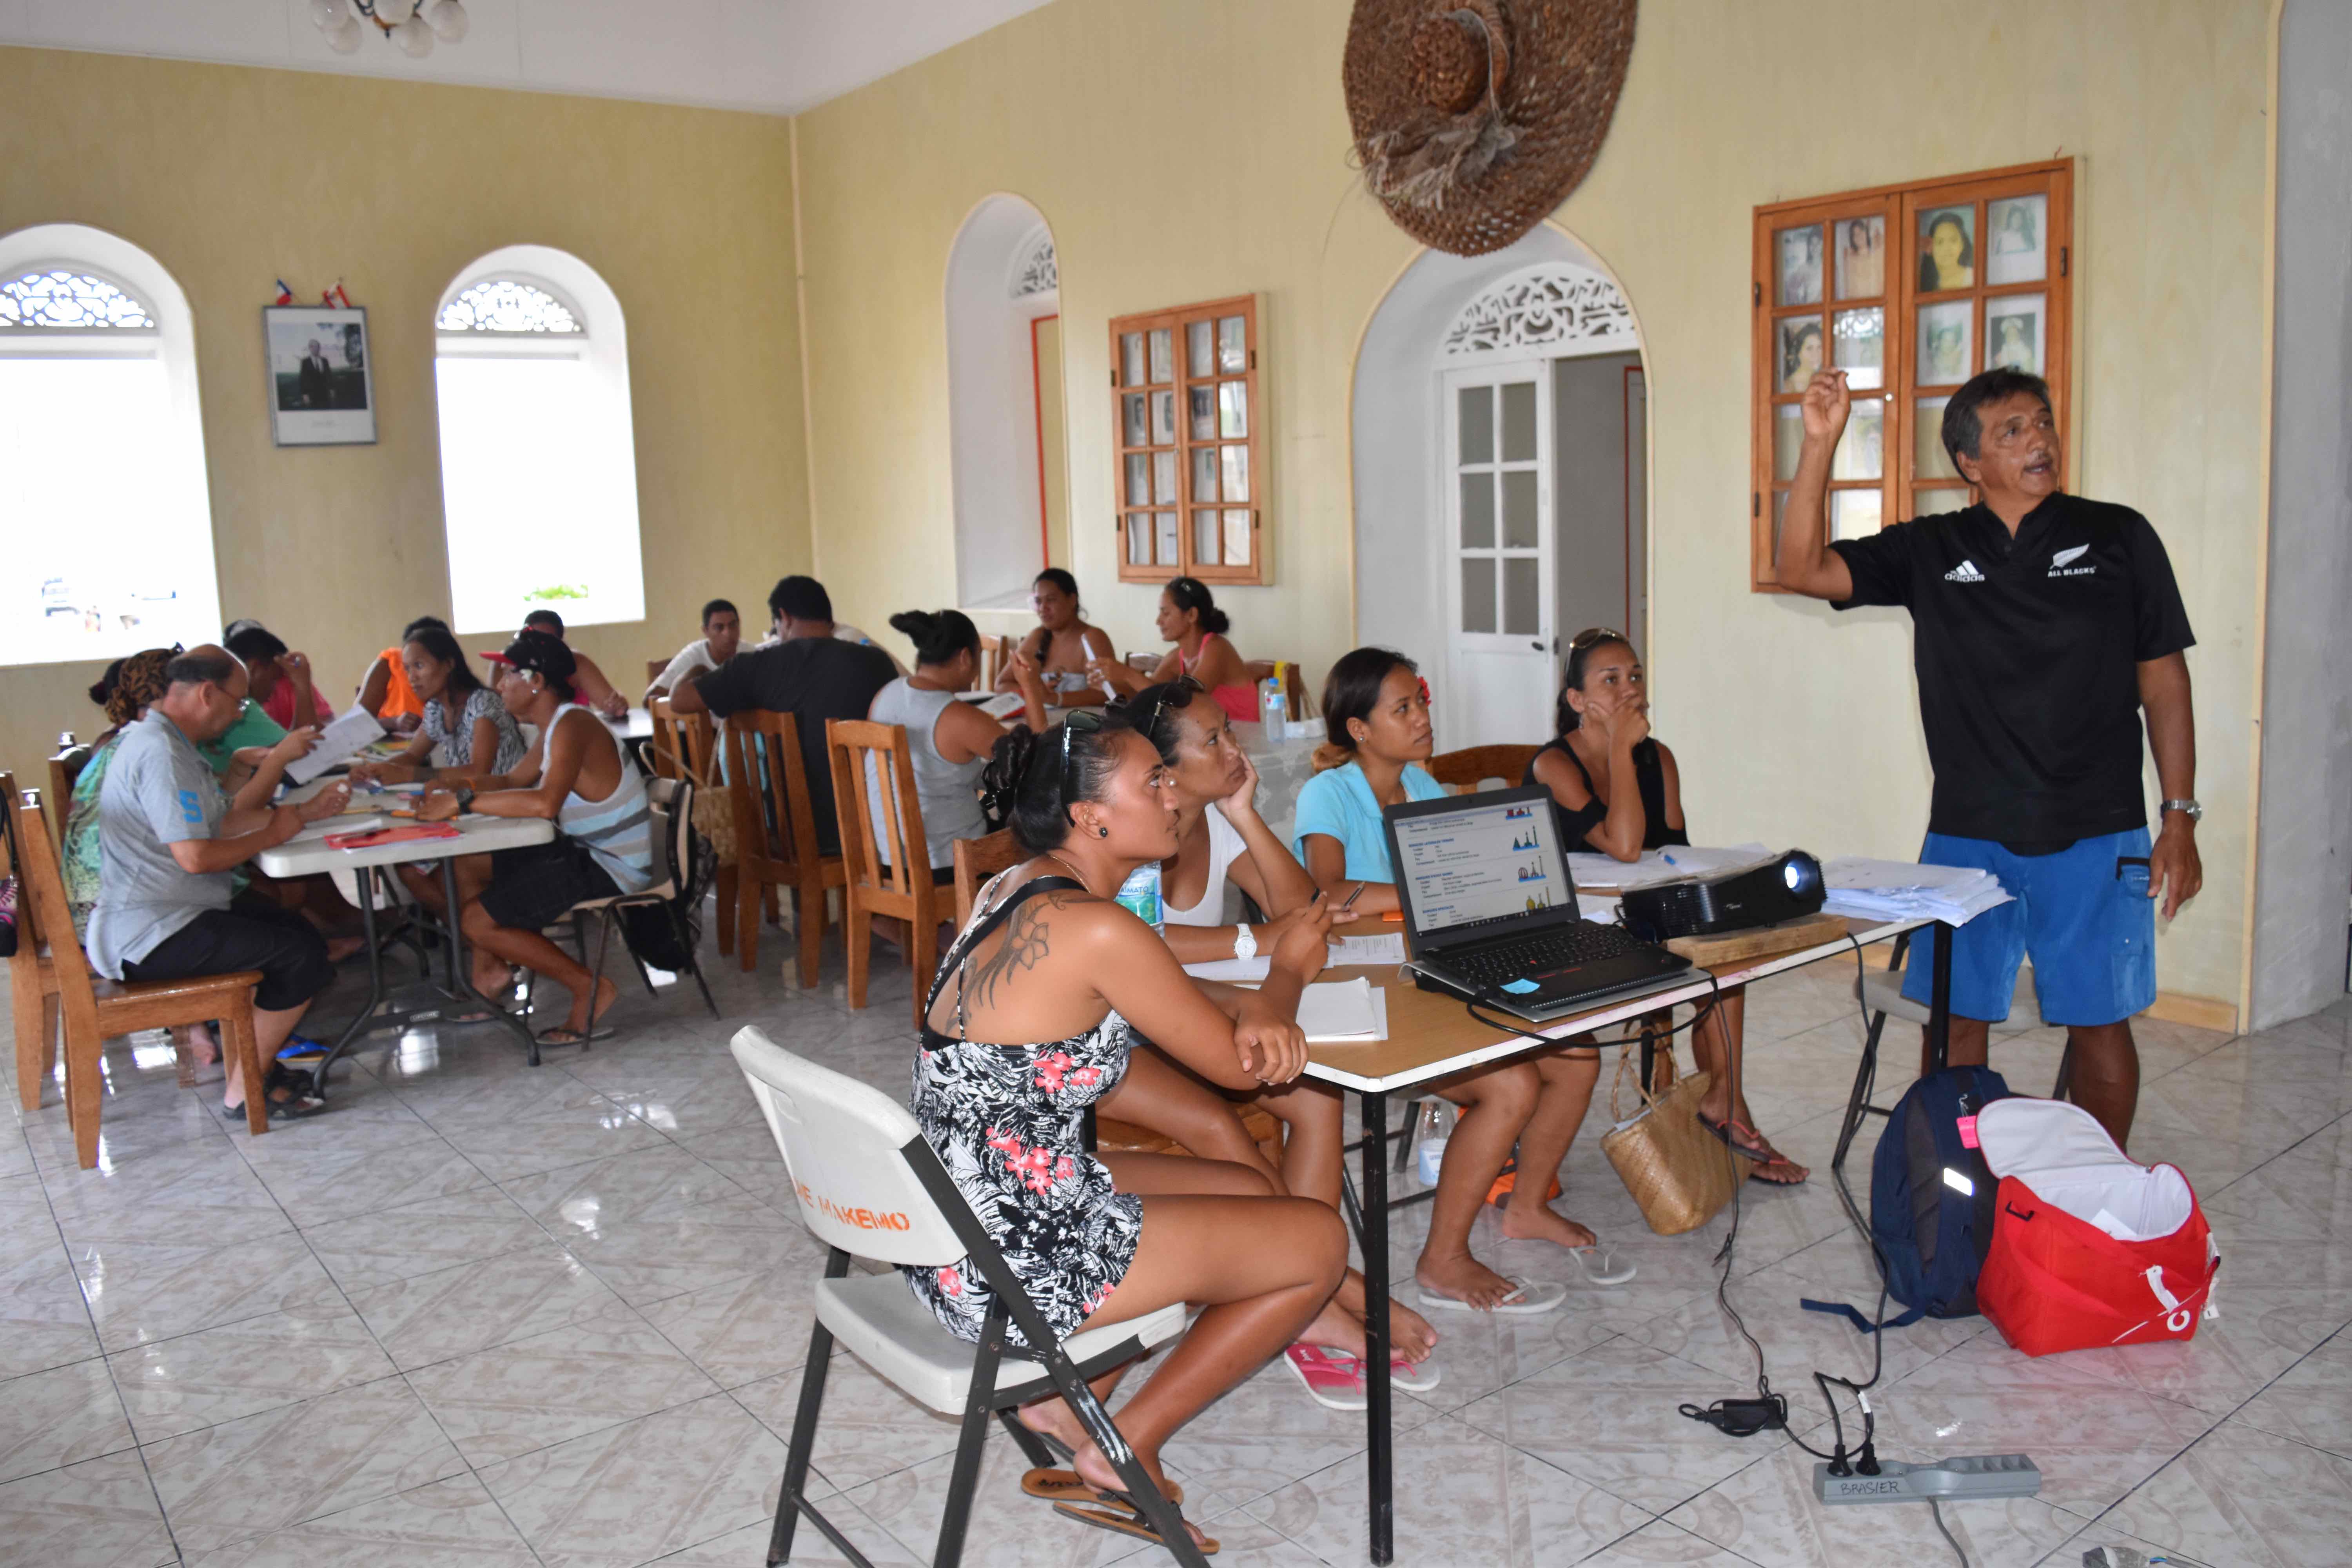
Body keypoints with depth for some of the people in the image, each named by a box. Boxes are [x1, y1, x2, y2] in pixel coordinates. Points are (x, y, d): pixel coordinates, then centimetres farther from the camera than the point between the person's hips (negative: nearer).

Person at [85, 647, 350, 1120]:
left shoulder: (166, 742, 14)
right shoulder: (160, 752, -21)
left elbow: (224, 822, 14)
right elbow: (195, 856, -27)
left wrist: (302, 812, 8)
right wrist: (272, 834, -12)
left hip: (166, 914, 11)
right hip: (147, 936, -11)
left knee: (301, 932, 14)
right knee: (302, 957, -16)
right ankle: (244, 1093, -3)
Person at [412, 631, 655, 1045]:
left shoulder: (572, 726, -22)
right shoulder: (557, 725, 11)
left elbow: (545, 802, -37)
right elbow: (512, 781, 21)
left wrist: (462, 802, -29)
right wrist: (451, 791, 3)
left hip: (611, 868, -10)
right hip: (586, 852, 11)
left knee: (477, 921, -11)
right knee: (466, 866, 16)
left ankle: (591, 989, -5)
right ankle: (489, 974, 18)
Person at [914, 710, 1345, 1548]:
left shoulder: (1014, 892, 6)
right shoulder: (1097, 930, -22)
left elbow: (1168, 990, 17)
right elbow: (1237, 1067, -10)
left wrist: (1260, 1009, -3)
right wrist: (1292, 968, 8)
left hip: (950, 1225, 9)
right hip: (1015, 1265, -9)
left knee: (1250, 1191, 22)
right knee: (1322, 1240, 6)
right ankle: (1126, 1448, 15)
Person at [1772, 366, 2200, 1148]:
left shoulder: (2119, 536, 3)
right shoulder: (1930, 550, 6)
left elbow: (2163, 681, 4)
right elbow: (1804, 569, -4)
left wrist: (2180, 818, -1)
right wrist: (1820, 443, -12)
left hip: (2096, 837, -1)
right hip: (1965, 835, 1)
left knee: (2099, 1023, 7)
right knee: (1953, 1019, 6)